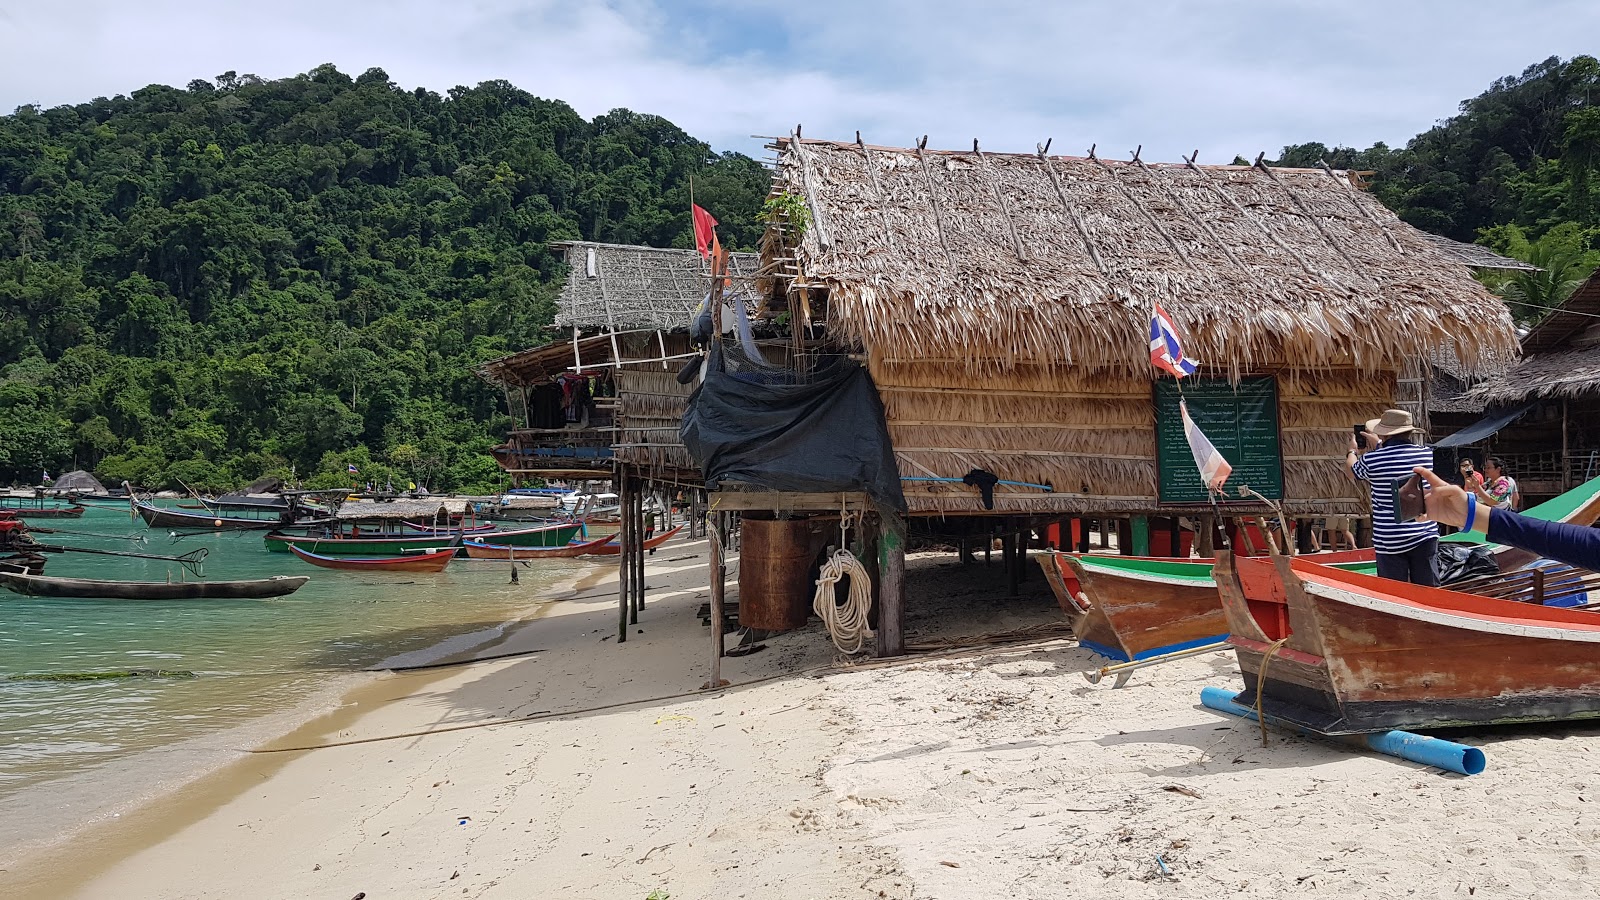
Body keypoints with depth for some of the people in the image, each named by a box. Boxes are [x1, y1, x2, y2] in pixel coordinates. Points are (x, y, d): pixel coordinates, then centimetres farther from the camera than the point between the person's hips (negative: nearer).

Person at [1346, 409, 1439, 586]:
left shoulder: (1371, 460, -9)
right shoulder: (1428, 454, 1)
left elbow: (1352, 471, 16)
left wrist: (1352, 450, 36)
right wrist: (1378, 445, 36)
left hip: (1390, 542, -3)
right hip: (1425, 537, 3)